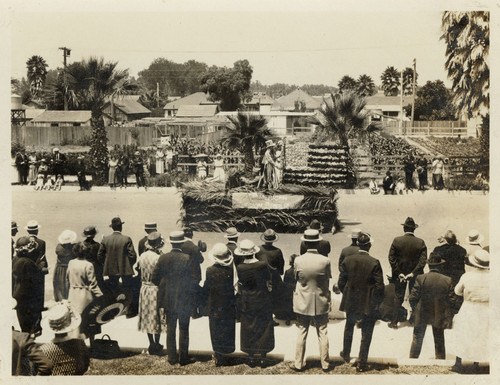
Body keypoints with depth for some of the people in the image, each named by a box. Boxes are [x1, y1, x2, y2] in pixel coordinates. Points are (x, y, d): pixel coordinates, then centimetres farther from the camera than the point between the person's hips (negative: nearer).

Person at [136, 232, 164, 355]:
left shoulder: (142, 256, -5)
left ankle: (151, 344, 22)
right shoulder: (159, 258, -21)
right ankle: (157, 344, 18)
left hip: (145, 288, 5)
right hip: (156, 289, -5)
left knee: (147, 317, 14)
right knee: (157, 317, 9)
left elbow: (137, 267, 11)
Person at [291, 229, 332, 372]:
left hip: (302, 303, 0)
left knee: (301, 334, 10)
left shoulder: (298, 260, -13)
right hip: (321, 303, 0)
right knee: (323, 334, 11)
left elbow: (297, 279, 2)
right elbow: (327, 281, -3)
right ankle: (325, 364, 20)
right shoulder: (325, 261, -14)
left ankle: (298, 364, 17)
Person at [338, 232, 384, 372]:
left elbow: (341, 282, -2)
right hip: (368, 304, -3)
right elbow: (379, 287, -15)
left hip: (350, 302, 3)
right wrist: (377, 302, 1)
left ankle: (346, 354, 43)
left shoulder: (347, 260, -8)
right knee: (366, 334, 9)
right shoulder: (374, 263, -17)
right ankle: (361, 363, 13)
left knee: (349, 326, 27)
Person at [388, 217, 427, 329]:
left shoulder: (397, 241, -10)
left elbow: (391, 258, -11)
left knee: (398, 297, 9)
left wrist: (398, 273, -7)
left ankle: (394, 321, 10)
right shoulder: (420, 242, -10)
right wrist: (414, 272, -11)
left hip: (400, 274, 0)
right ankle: (413, 319, 27)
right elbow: (423, 260, -13)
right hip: (415, 276, 0)